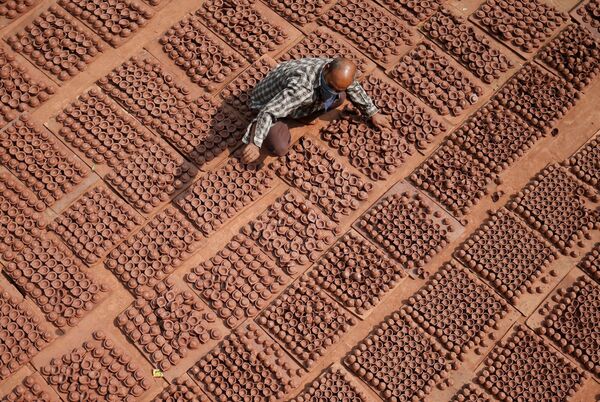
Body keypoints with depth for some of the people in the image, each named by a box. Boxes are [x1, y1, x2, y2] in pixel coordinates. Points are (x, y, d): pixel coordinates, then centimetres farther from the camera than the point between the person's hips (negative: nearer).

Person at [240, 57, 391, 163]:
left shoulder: (339, 72, -21)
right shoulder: (302, 86, -44)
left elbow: (355, 89, 2)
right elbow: (268, 111, -42)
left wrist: (373, 113, 12)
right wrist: (255, 144, -42)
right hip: (269, 99, -7)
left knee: (340, 98, 6)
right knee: (279, 148, -29)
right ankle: (255, 127, 1)